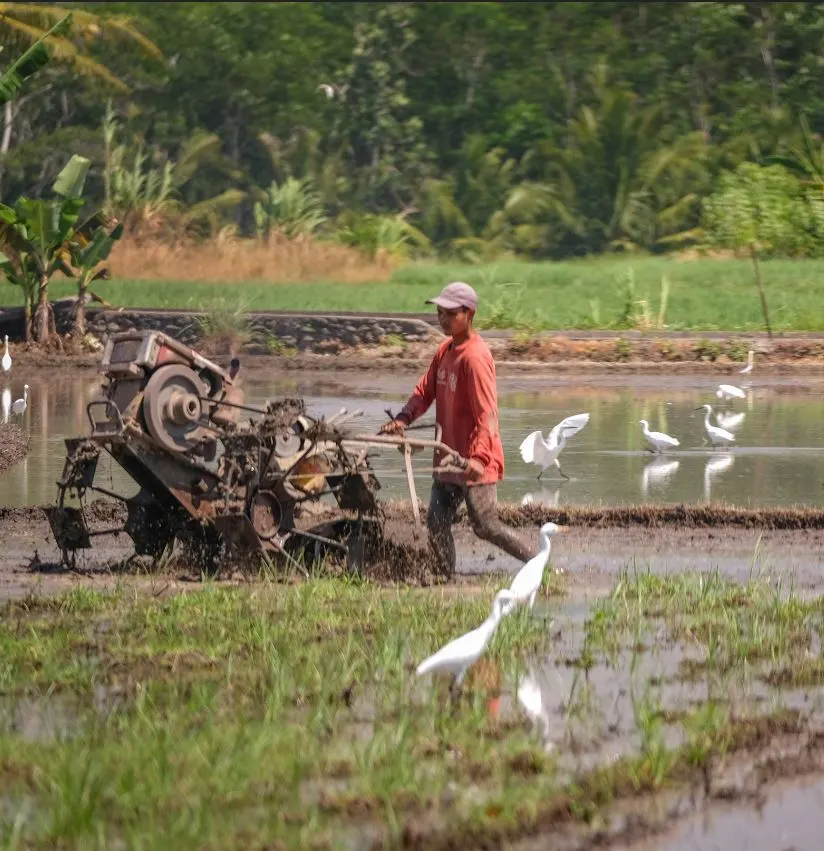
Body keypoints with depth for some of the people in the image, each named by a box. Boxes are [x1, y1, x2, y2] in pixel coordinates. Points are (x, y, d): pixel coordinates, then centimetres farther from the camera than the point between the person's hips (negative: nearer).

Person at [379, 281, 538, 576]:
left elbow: (486, 413, -25)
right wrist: (403, 418, -6)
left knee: (486, 526, -6)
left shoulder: (475, 357, -19)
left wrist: (479, 456, -35)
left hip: (474, 462, -9)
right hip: (448, 457, 9)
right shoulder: (445, 350, 9)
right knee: (436, 523, 7)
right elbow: (425, 391, 12)